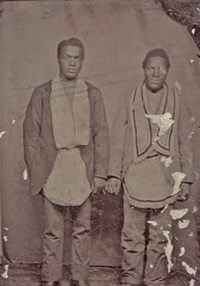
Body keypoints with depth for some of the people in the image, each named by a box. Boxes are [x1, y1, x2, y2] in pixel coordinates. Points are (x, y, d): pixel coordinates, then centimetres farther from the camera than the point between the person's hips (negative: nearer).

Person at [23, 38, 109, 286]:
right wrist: (34, 172, 0)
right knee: (53, 230, 6)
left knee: (82, 228, 8)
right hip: (52, 172, -1)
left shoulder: (93, 94, 6)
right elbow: (31, 134, 4)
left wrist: (100, 173, 0)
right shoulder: (42, 93, 3)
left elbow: (101, 135, 5)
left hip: (83, 172, 1)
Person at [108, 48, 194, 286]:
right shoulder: (130, 102, 5)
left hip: (165, 182, 1)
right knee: (133, 234, 1)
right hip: (134, 180, 0)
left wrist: (186, 179, 5)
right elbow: (117, 140, 6)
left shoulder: (177, 102, 6)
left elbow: (185, 143, 8)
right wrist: (114, 174, 0)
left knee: (161, 236, 5)